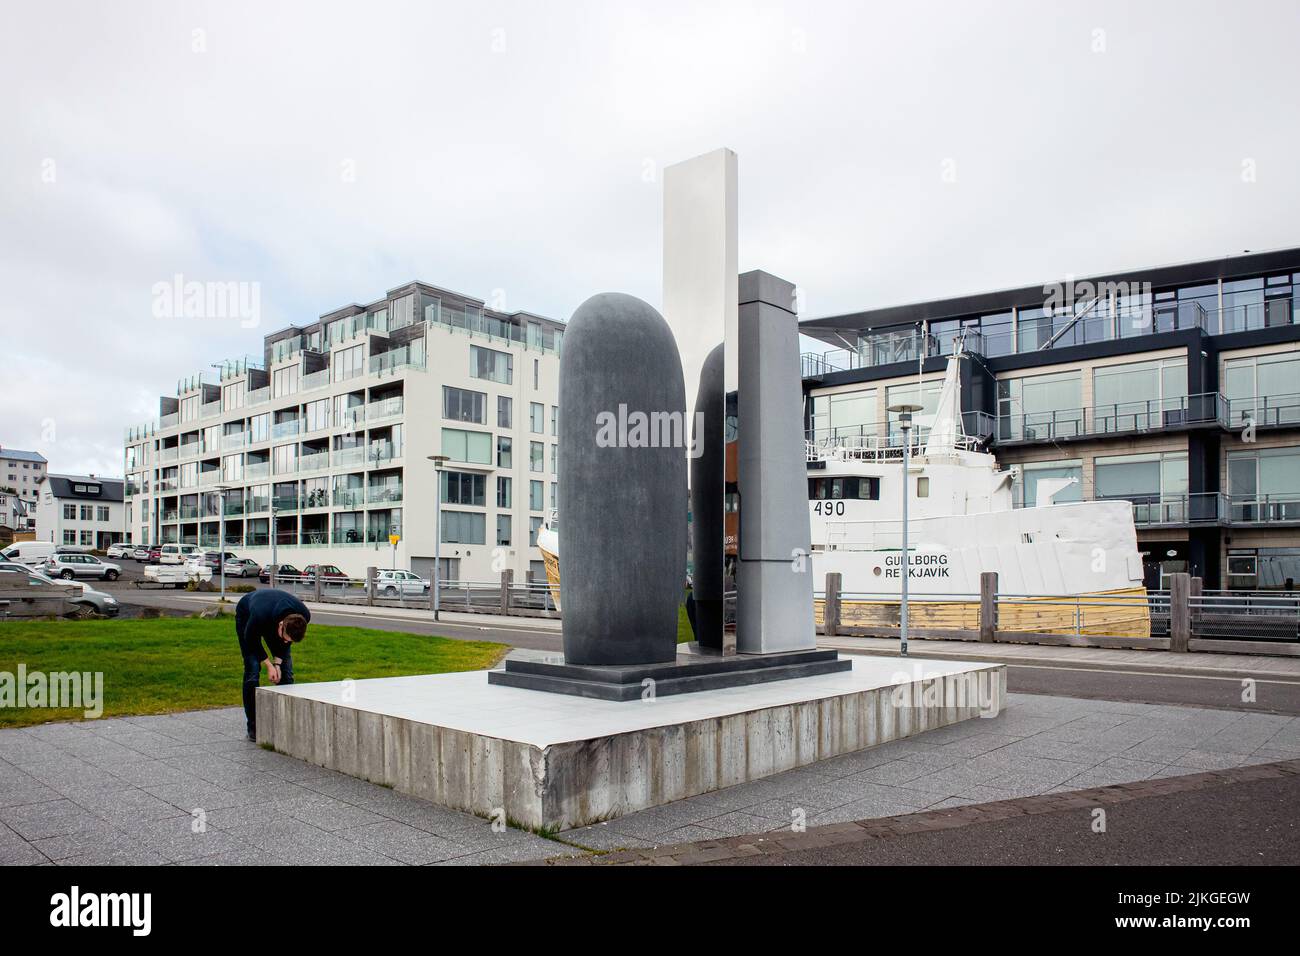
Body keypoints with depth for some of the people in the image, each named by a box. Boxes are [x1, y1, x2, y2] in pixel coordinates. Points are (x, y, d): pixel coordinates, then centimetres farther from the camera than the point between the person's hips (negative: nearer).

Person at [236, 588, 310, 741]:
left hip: (274, 618, 4)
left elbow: (287, 640, -11)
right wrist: (268, 665, -21)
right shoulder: (259, 617, -46)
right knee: (252, 671, -14)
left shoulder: (304, 616, -34)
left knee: (286, 671, -5)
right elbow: (251, 641, -23)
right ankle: (253, 728, -4)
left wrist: (278, 662, -18)